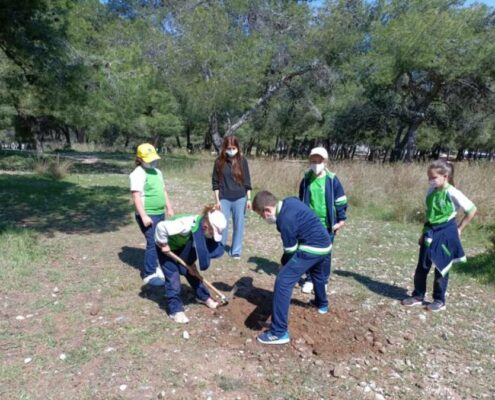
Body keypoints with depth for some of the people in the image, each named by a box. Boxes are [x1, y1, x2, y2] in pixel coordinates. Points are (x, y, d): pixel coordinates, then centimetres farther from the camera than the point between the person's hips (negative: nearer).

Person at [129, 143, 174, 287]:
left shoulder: (157, 172, 14)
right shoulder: (138, 174, -13)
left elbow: (163, 191, 22)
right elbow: (136, 196, -19)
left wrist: (169, 207, 21)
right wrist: (143, 216, -24)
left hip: (160, 213, 9)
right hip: (148, 215, -9)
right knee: (153, 243, -9)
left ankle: (152, 267, 31)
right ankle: (149, 274, 1)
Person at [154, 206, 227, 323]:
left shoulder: (203, 227, -19)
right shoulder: (187, 224, -43)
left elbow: (198, 248, -4)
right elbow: (161, 227, -45)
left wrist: (191, 263, -11)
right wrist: (163, 245, -31)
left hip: (182, 247, 6)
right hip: (167, 248, -6)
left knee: (192, 273, 11)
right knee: (173, 278, -6)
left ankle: (203, 297, 30)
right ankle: (176, 310, 5)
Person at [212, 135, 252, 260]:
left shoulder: (242, 160, -1)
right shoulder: (219, 161, -2)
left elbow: (247, 181, 3)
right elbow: (215, 182, 1)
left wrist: (248, 199, 2)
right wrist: (217, 200, -3)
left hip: (240, 198, 1)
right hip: (224, 199, 0)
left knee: (238, 225, 6)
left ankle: (236, 251, 18)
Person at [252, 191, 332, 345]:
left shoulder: (285, 220, -23)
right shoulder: (289, 201, 3)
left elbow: (291, 250, -12)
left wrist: (283, 264, 7)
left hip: (312, 248, -10)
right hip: (324, 243, 10)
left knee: (283, 282, -13)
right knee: (316, 273, 36)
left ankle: (279, 332, -9)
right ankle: (322, 304, 62)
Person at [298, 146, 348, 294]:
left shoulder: (332, 180, -7)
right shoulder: (306, 179, 2)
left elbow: (341, 201, -2)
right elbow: (301, 202, 13)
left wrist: (341, 220, -5)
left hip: (327, 224, -2)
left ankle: (323, 281, 21)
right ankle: (309, 280, 24)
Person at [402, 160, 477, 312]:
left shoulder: (453, 193, -17)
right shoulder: (431, 191, 2)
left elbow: (472, 210, -10)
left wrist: (459, 228, -5)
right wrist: (424, 232, 13)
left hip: (445, 233, -6)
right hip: (430, 232, 6)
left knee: (441, 268, 6)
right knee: (422, 266, 10)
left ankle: (439, 301, 22)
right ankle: (418, 296, 24)